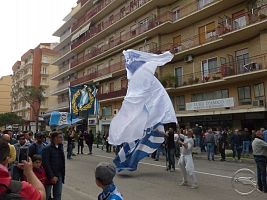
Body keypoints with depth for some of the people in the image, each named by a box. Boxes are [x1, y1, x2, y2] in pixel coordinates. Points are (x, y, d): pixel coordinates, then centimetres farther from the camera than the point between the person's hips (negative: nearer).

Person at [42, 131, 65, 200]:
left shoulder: (60, 147, 5)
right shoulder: (47, 148, -15)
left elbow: (62, 163, 9)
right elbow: (46, 164, -17)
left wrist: (62, 175, 5)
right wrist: (52, 176, -16)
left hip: (59, 175, 6)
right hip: (50, 176, -5)